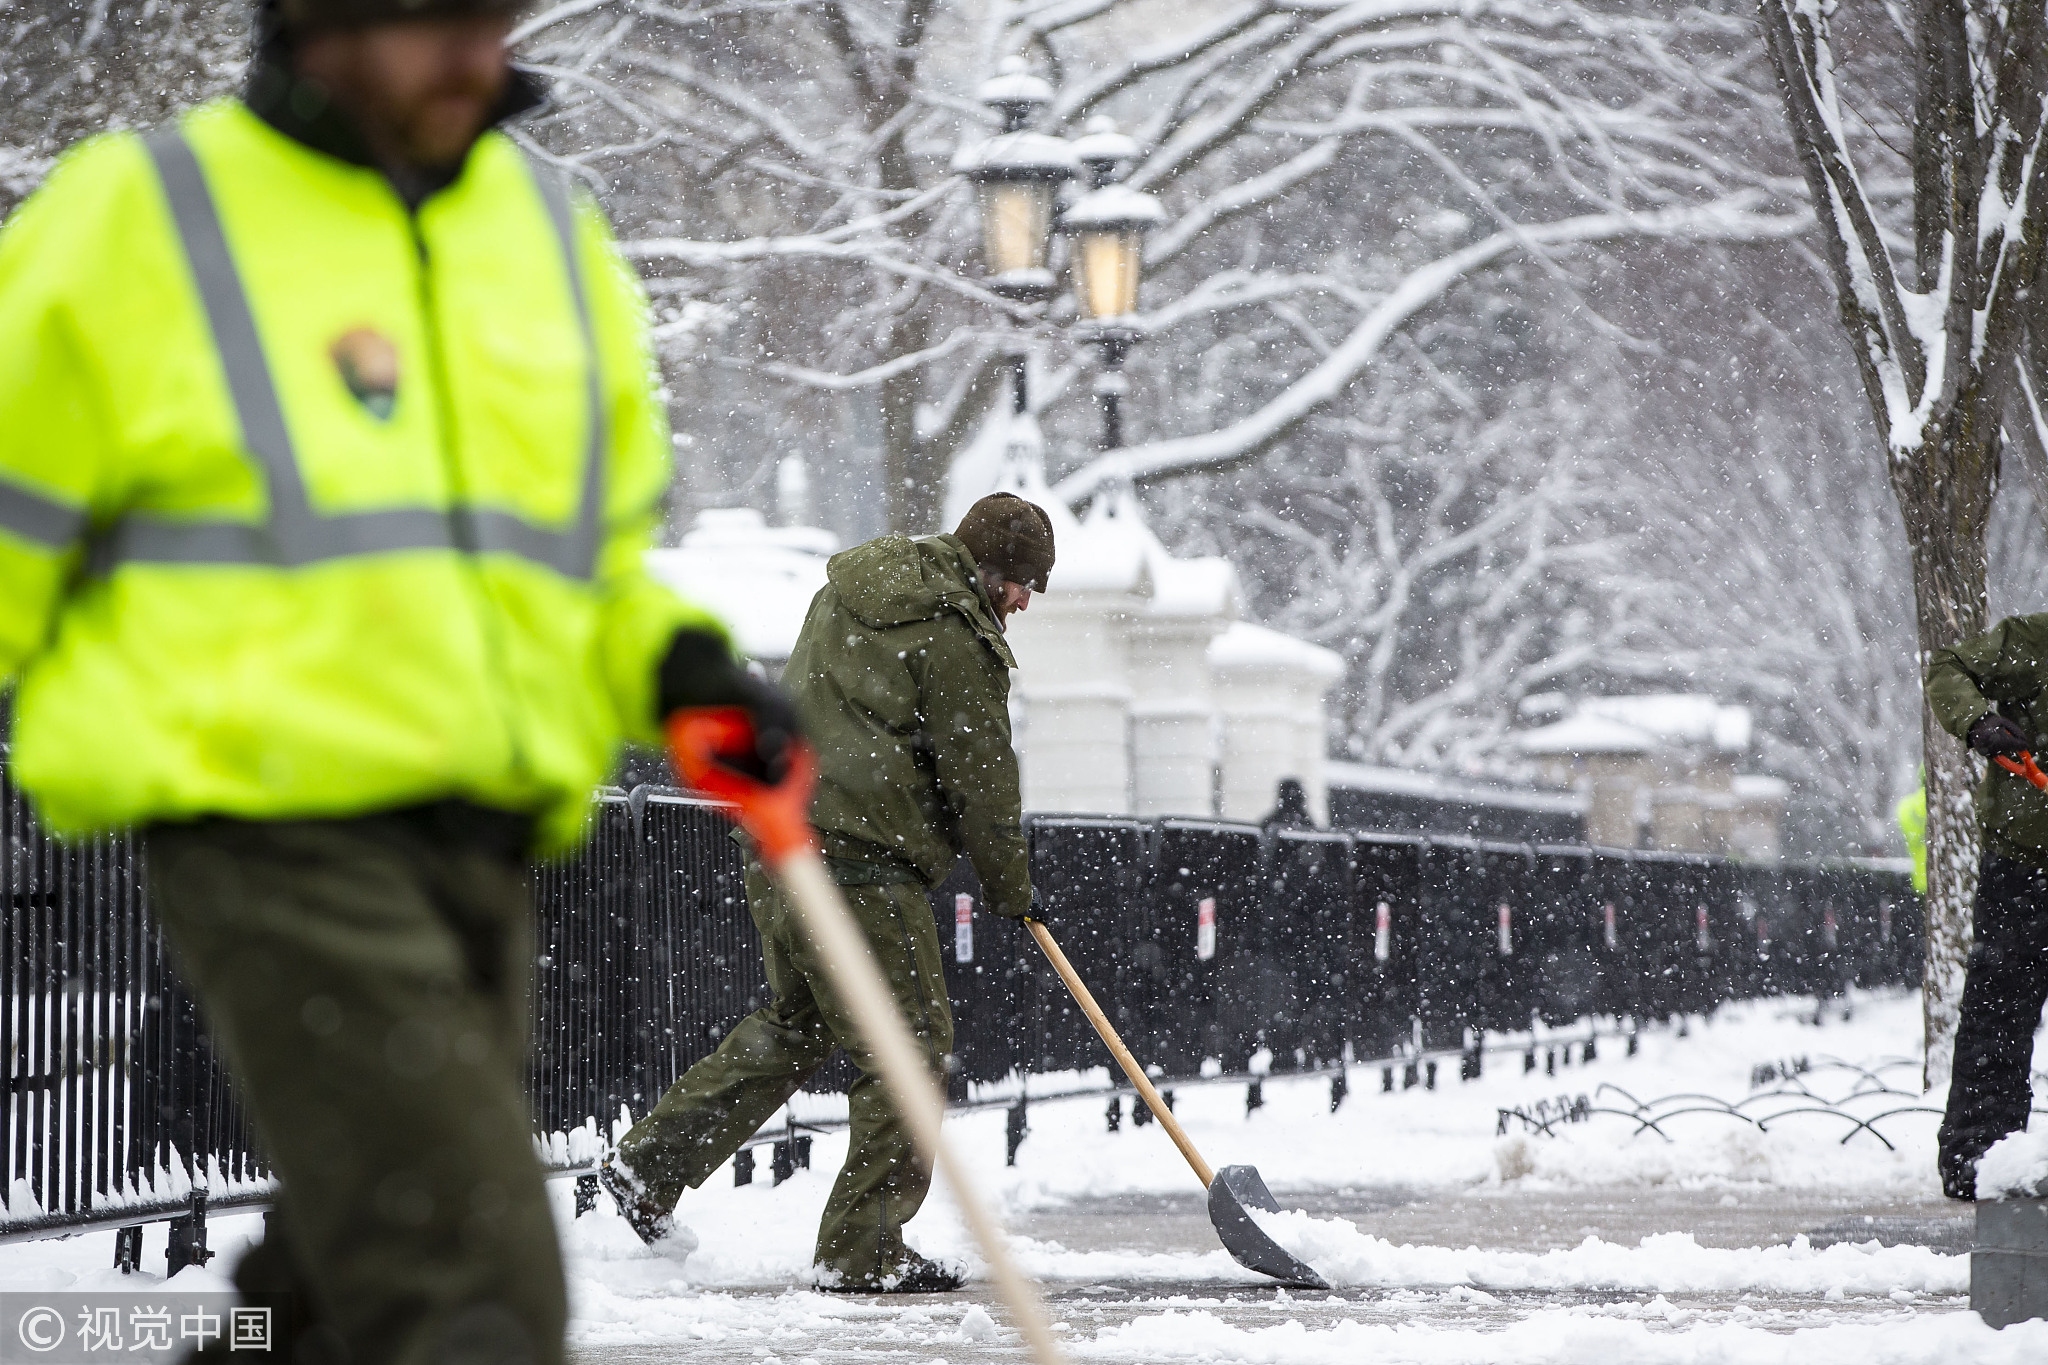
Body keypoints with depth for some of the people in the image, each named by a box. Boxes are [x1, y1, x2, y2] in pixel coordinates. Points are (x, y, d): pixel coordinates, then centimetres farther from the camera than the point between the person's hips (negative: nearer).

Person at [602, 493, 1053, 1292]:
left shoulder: (846, 594, 17)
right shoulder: (954, 633, -10)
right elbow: (980, 774, -7)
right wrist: (1009, 886, 6)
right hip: (860, 865, -9)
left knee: (794, 1024, 23)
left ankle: (649, 1165, 22)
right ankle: (862, 1250, 0)